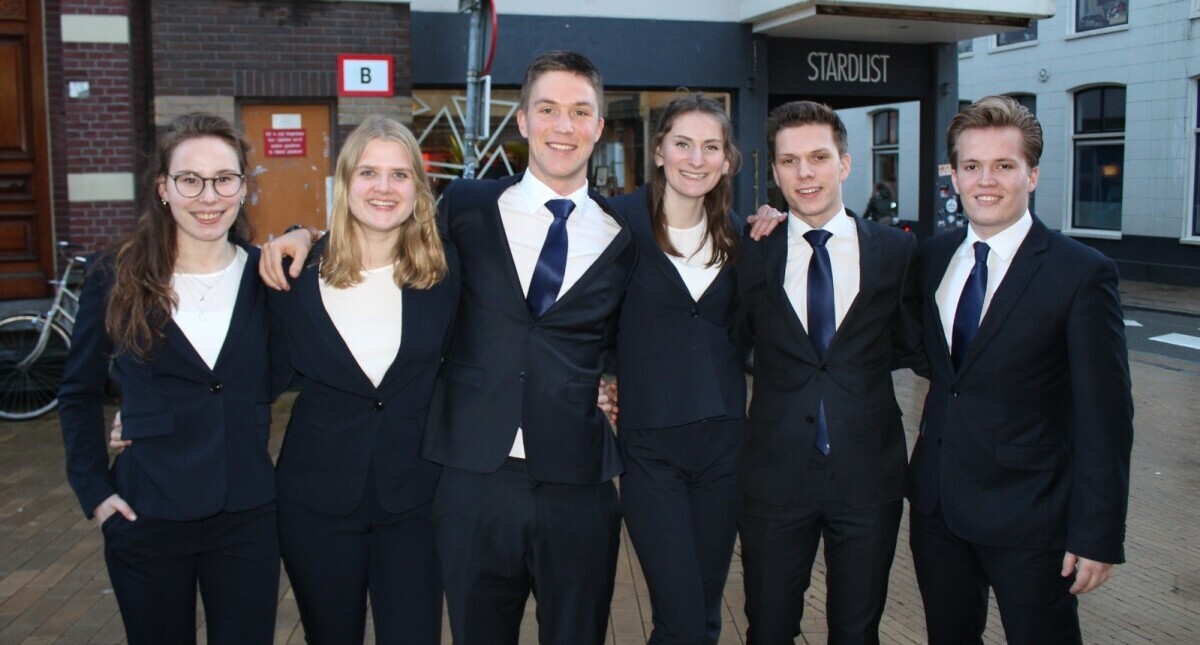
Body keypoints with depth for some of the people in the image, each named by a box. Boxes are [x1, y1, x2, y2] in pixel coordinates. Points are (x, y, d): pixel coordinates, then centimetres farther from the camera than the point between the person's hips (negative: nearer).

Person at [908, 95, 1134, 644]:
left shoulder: (1083, 274, -13)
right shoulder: (933, 257, 4)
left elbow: (1104, 417, -13)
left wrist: (1097, 534, -13)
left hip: (1028, 517, -5)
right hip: (937, 506, 5)